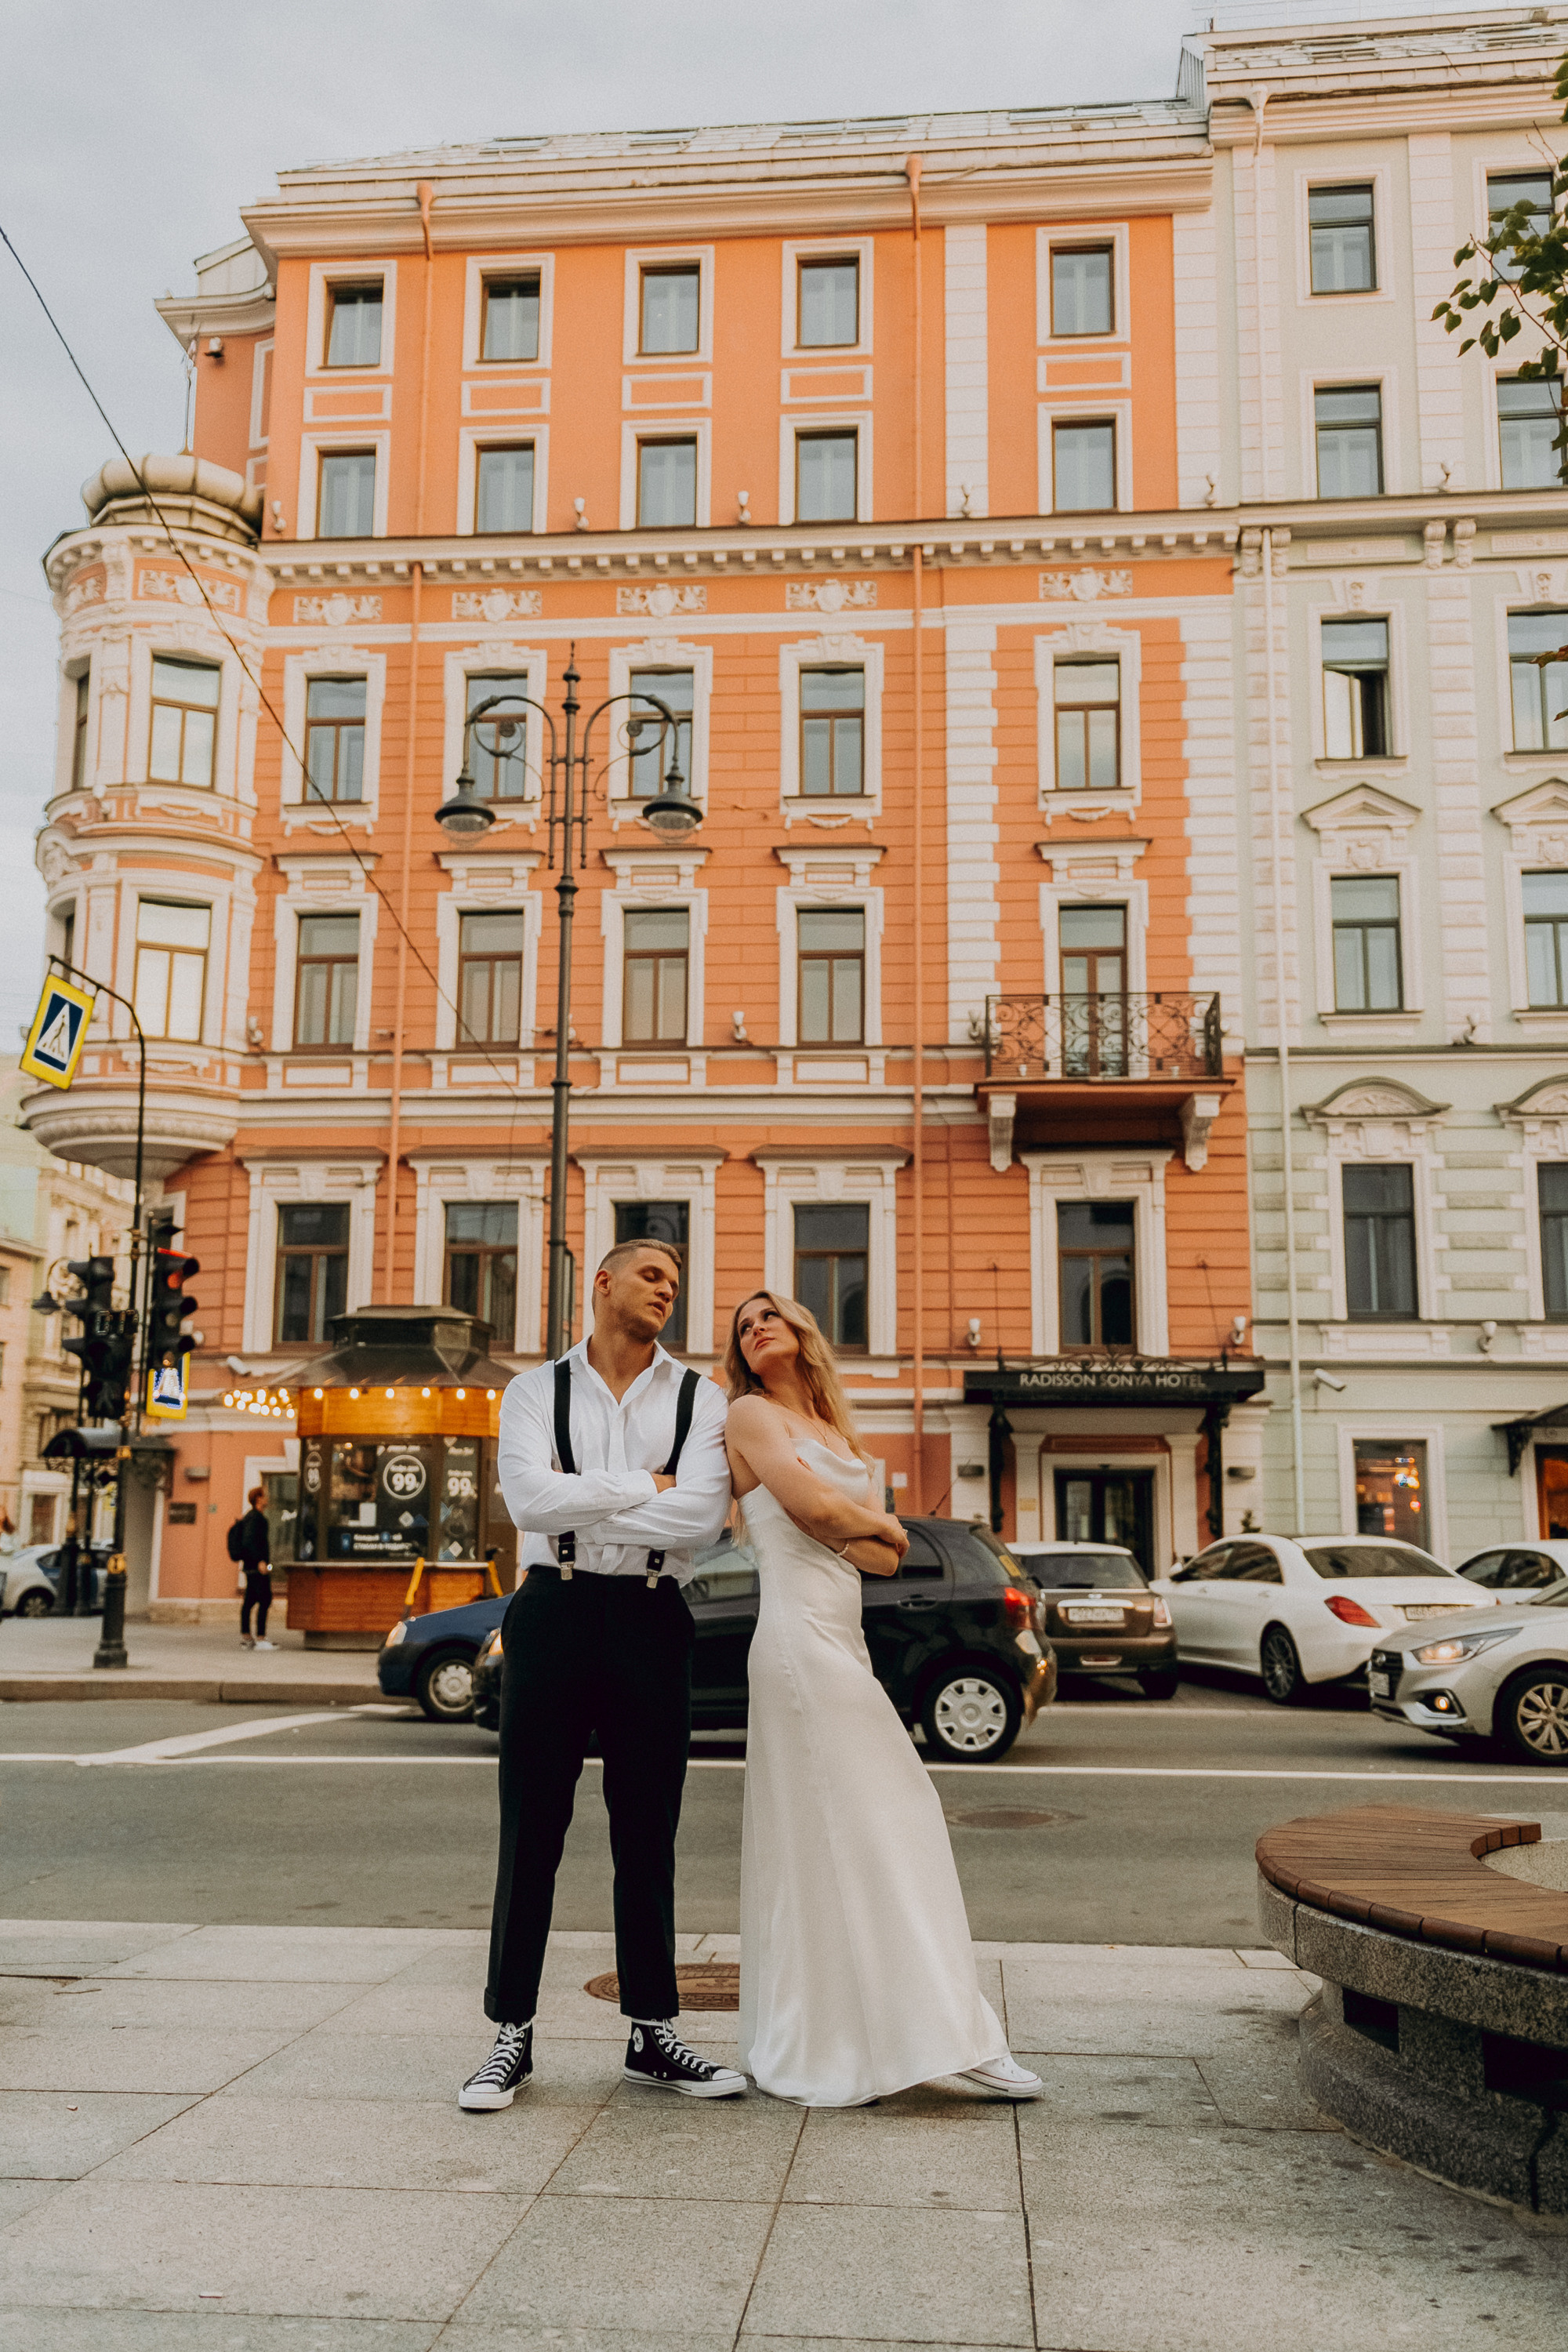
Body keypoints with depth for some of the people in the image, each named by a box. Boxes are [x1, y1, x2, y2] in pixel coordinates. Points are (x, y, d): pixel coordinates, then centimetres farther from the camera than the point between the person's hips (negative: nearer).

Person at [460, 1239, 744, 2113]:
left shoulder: (698, 1399, 6)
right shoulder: (537, 1391, 6)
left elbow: (701, 1518, -11)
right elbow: (532, 1500, -12)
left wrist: (583, 1501, -10)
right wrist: (645, 1487, -9)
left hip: (651, 1622, 1)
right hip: (554, 1612, -1)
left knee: (649, 1835, 9)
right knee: (532, 1830, 3)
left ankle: (653, 2034, 21)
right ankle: (513, 2035, 15)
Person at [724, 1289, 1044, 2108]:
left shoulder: (835, 1434, 20)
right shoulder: (751, 1415, -1)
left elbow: (886, 1557, 10)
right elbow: (813, 1508, -14)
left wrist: (838, 1519, -8)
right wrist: (880, 1523, 3)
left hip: (841, 1640, 8)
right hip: (799, 1635, -8)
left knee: (892, 1821, 8)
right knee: (829, 1833, -5)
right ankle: (817, 2056, 2)